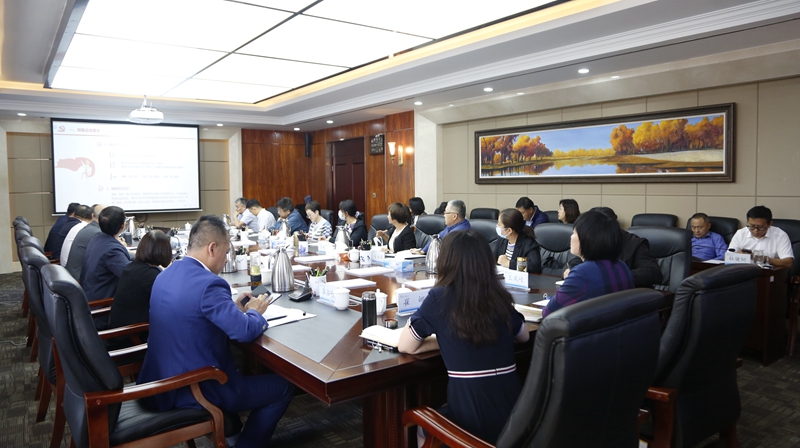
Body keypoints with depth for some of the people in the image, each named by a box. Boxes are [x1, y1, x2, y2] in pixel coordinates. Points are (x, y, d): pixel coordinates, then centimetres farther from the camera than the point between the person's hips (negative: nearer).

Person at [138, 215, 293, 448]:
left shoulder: (167, 273, 5)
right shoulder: (208, 283, -24)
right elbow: (245, 332, -25)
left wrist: (233, 307, 11)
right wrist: (254, 312, -4)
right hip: (193, 390, -9)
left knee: (238, 366, 33)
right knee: (283, 385, 4)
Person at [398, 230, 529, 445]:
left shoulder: (439, 297, -12)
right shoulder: (500, 297, 0)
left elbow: (405, 346, -4)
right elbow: (524, 336, 18)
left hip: (472, 420, -4)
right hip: (513, 413, 5)